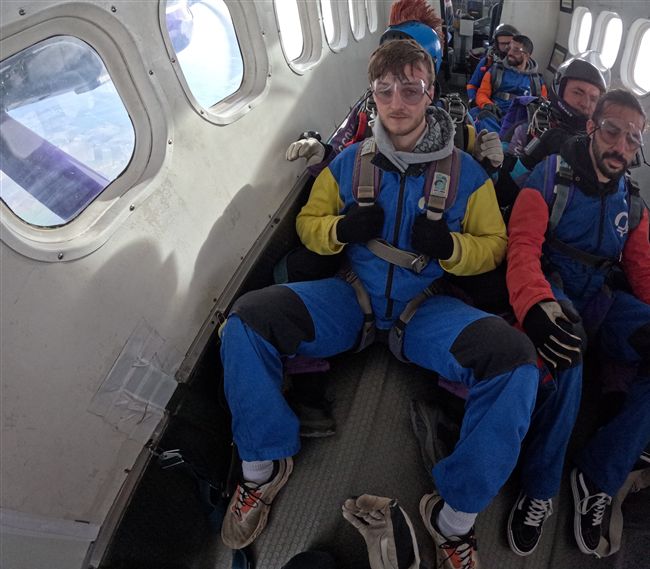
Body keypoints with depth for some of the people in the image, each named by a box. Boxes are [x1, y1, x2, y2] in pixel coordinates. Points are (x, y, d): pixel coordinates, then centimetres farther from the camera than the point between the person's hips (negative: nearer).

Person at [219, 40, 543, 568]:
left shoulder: (465, 171, 2)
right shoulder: (349, 162, 6)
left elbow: (494, 244, 7)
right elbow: (308, 223, 13)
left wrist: (449, 246, -16)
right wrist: (341, 228, -11)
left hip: (427, 307, -1)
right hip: (352, 297, 2)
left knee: (515, 357, -29)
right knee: (246, 318, -21)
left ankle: (455, 515, -9)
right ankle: (264, 466, -2)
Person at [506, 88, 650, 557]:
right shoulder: (552, 175, 0)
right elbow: (523, 246, -15)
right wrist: (536, 303, -37)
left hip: (602, 298, 6)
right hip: (553, 288, -5)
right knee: (565, 347, -39)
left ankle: (599, 477, -14)